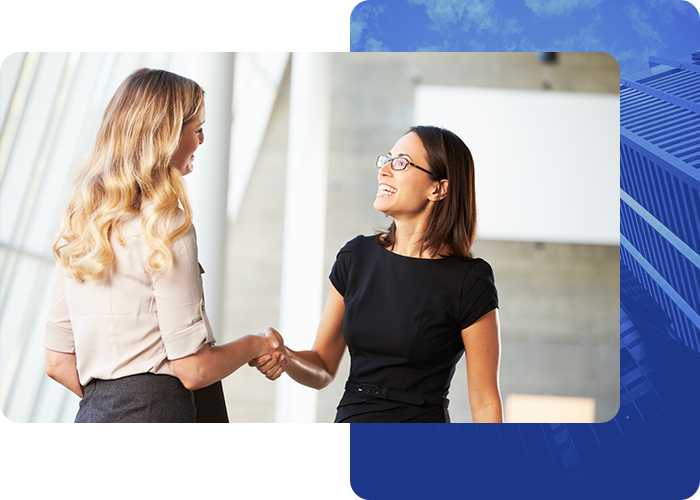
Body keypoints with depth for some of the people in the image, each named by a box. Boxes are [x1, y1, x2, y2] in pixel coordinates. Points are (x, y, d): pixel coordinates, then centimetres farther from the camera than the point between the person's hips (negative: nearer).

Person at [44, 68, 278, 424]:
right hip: (159, 410, -8)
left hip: (93, 409, 8)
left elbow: (57, 361, 13)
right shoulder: (166, 228, -11)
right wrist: (254, 345, 5)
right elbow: (194, 369, -12)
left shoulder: (77, 223, 11)